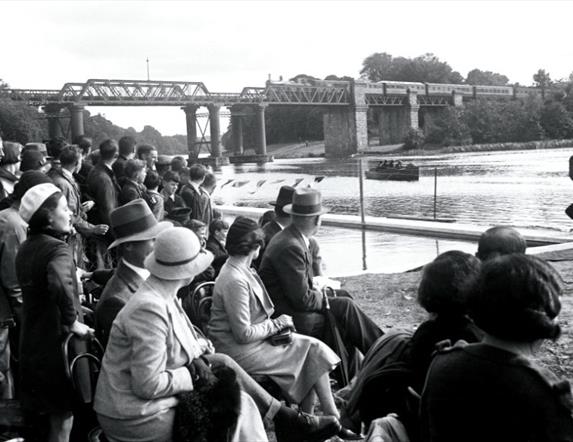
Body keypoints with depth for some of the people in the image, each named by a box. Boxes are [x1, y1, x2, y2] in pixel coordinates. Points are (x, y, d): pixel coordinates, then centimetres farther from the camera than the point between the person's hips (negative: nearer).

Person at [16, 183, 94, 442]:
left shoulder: (26, 248, 6)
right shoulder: (57, 249, -21)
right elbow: (59, 284, -42)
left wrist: (72, 309, 19)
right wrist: (72, 322, -28)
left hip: (32, 344, 8)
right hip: (56, 344, -8)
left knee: (45, 415, 23)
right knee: (63, 421, 6)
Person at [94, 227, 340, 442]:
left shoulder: (163, 296, 2)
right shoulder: (149, 310, -28)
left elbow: (173, 345, 14)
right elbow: (148, 385, -27)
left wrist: (196, 358, -5)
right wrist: (193, 374, -15)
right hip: (136, 419, -9)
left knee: (223, 364, 5)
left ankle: (284, 416, 14)